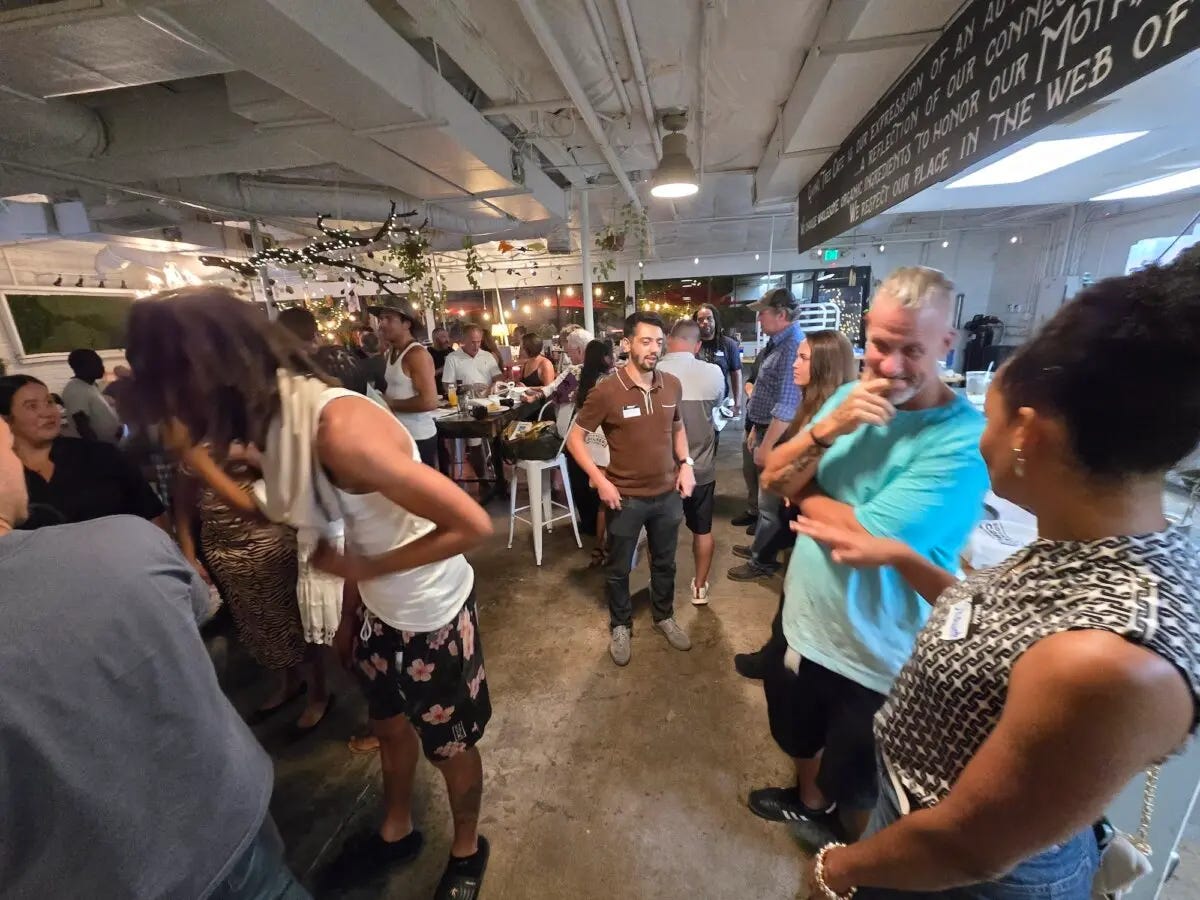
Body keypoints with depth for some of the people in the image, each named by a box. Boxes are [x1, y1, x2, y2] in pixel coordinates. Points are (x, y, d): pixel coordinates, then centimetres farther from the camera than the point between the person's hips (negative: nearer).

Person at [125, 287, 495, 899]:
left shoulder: (340, 427, -31)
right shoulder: (285, 421, -4)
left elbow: (472, 524, -30)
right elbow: (356, 528, 5)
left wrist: (364, 569, -19)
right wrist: (350, 614, 12)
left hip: (430, 615, -7)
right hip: (379, 609, 8)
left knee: (450, 745, 18)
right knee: (389, 725, 29)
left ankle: (468, 850, 49)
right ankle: (397, 832, 59)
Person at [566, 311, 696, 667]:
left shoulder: (672, 385, -3)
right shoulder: (606, 391, -17)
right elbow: (575, 438, -9)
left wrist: (686, 463, 1)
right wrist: (600, 481, -17)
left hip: (668, 494, 4)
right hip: (626, 498, -4)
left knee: (665, 563, 22)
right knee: (619, 569, 15)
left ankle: (664, 617, 46)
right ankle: (620, 626, 39)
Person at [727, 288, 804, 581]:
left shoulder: (792, 347, -22)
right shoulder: (777, 343, 10)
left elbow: (786, 406, -26)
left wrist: (766, 445, -22)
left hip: (777, 438, -9)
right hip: (765, 430, 9)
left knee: (770, 502, 4)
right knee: (765, 498, 20)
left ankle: (762, 562, 20)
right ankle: (760, 547, 36)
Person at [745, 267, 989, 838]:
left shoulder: (962, 442, -24)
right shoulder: (850, 397, -4)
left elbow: (864, 539, -30)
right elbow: (772, 478, -7)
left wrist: (801, 493, -12)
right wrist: (828, 427, -24)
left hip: (878, 660, -5)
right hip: (803, 623, 6)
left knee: (859, 791, 22)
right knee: (799, 739, 32)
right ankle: (810, 799, 64)